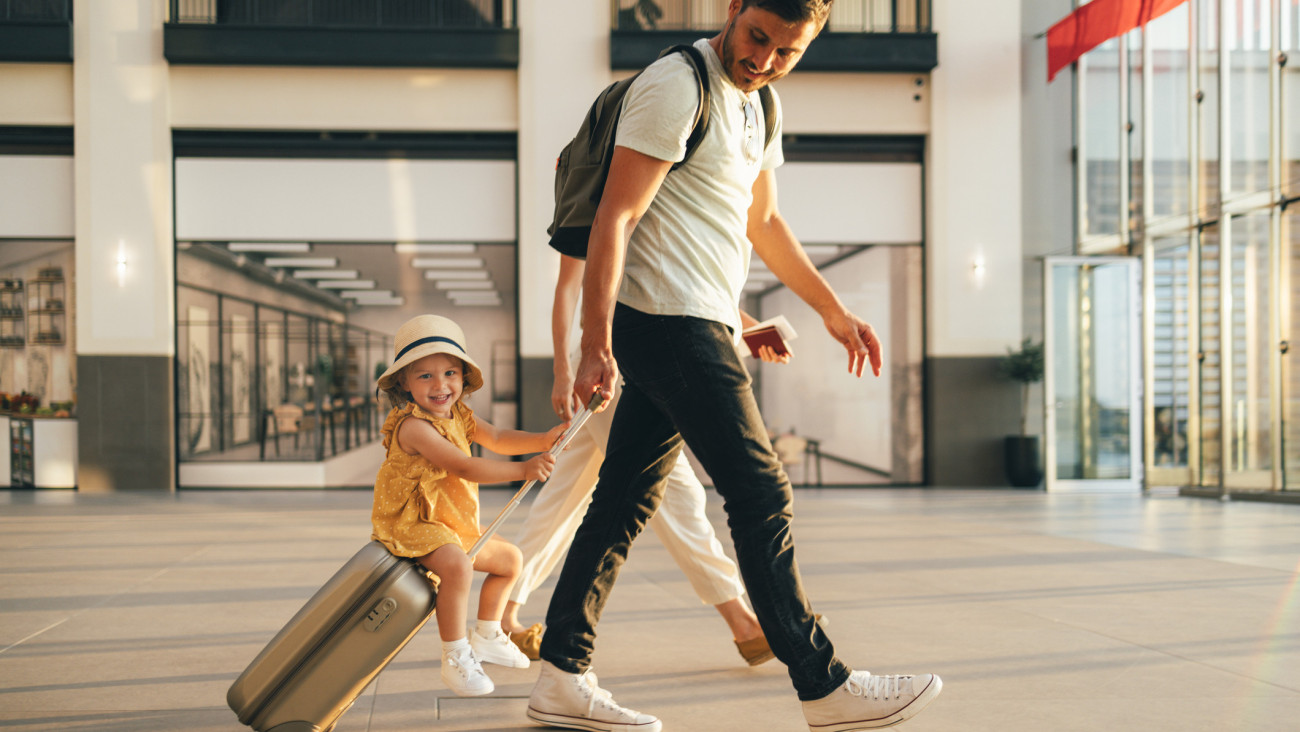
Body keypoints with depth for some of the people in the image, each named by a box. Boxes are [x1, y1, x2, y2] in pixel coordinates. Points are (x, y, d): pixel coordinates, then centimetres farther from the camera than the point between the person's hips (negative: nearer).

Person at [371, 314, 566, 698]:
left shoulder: (459, 415, 5)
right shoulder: (413, 426, -25)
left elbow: (497, 439, 4)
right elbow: (464, 468, -32)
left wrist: (543, 440, -14)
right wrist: (524, 470, -35)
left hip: (456, 525, 10)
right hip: (410, 525, -10)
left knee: (509, 558, 20)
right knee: (456, 564, -36)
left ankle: (486, 636, 34)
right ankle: (455, 658, -24)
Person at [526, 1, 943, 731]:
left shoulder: (758, 102, 17)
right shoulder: (676, 85, -12)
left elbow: (764, 221, 27)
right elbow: (615, 217, -17)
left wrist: (833, 308, 28)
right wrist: (597, 343, -23)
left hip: (701, 328, 10)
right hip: (670, 321, -10)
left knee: (627, 500, 8)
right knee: (763, 498, -6)